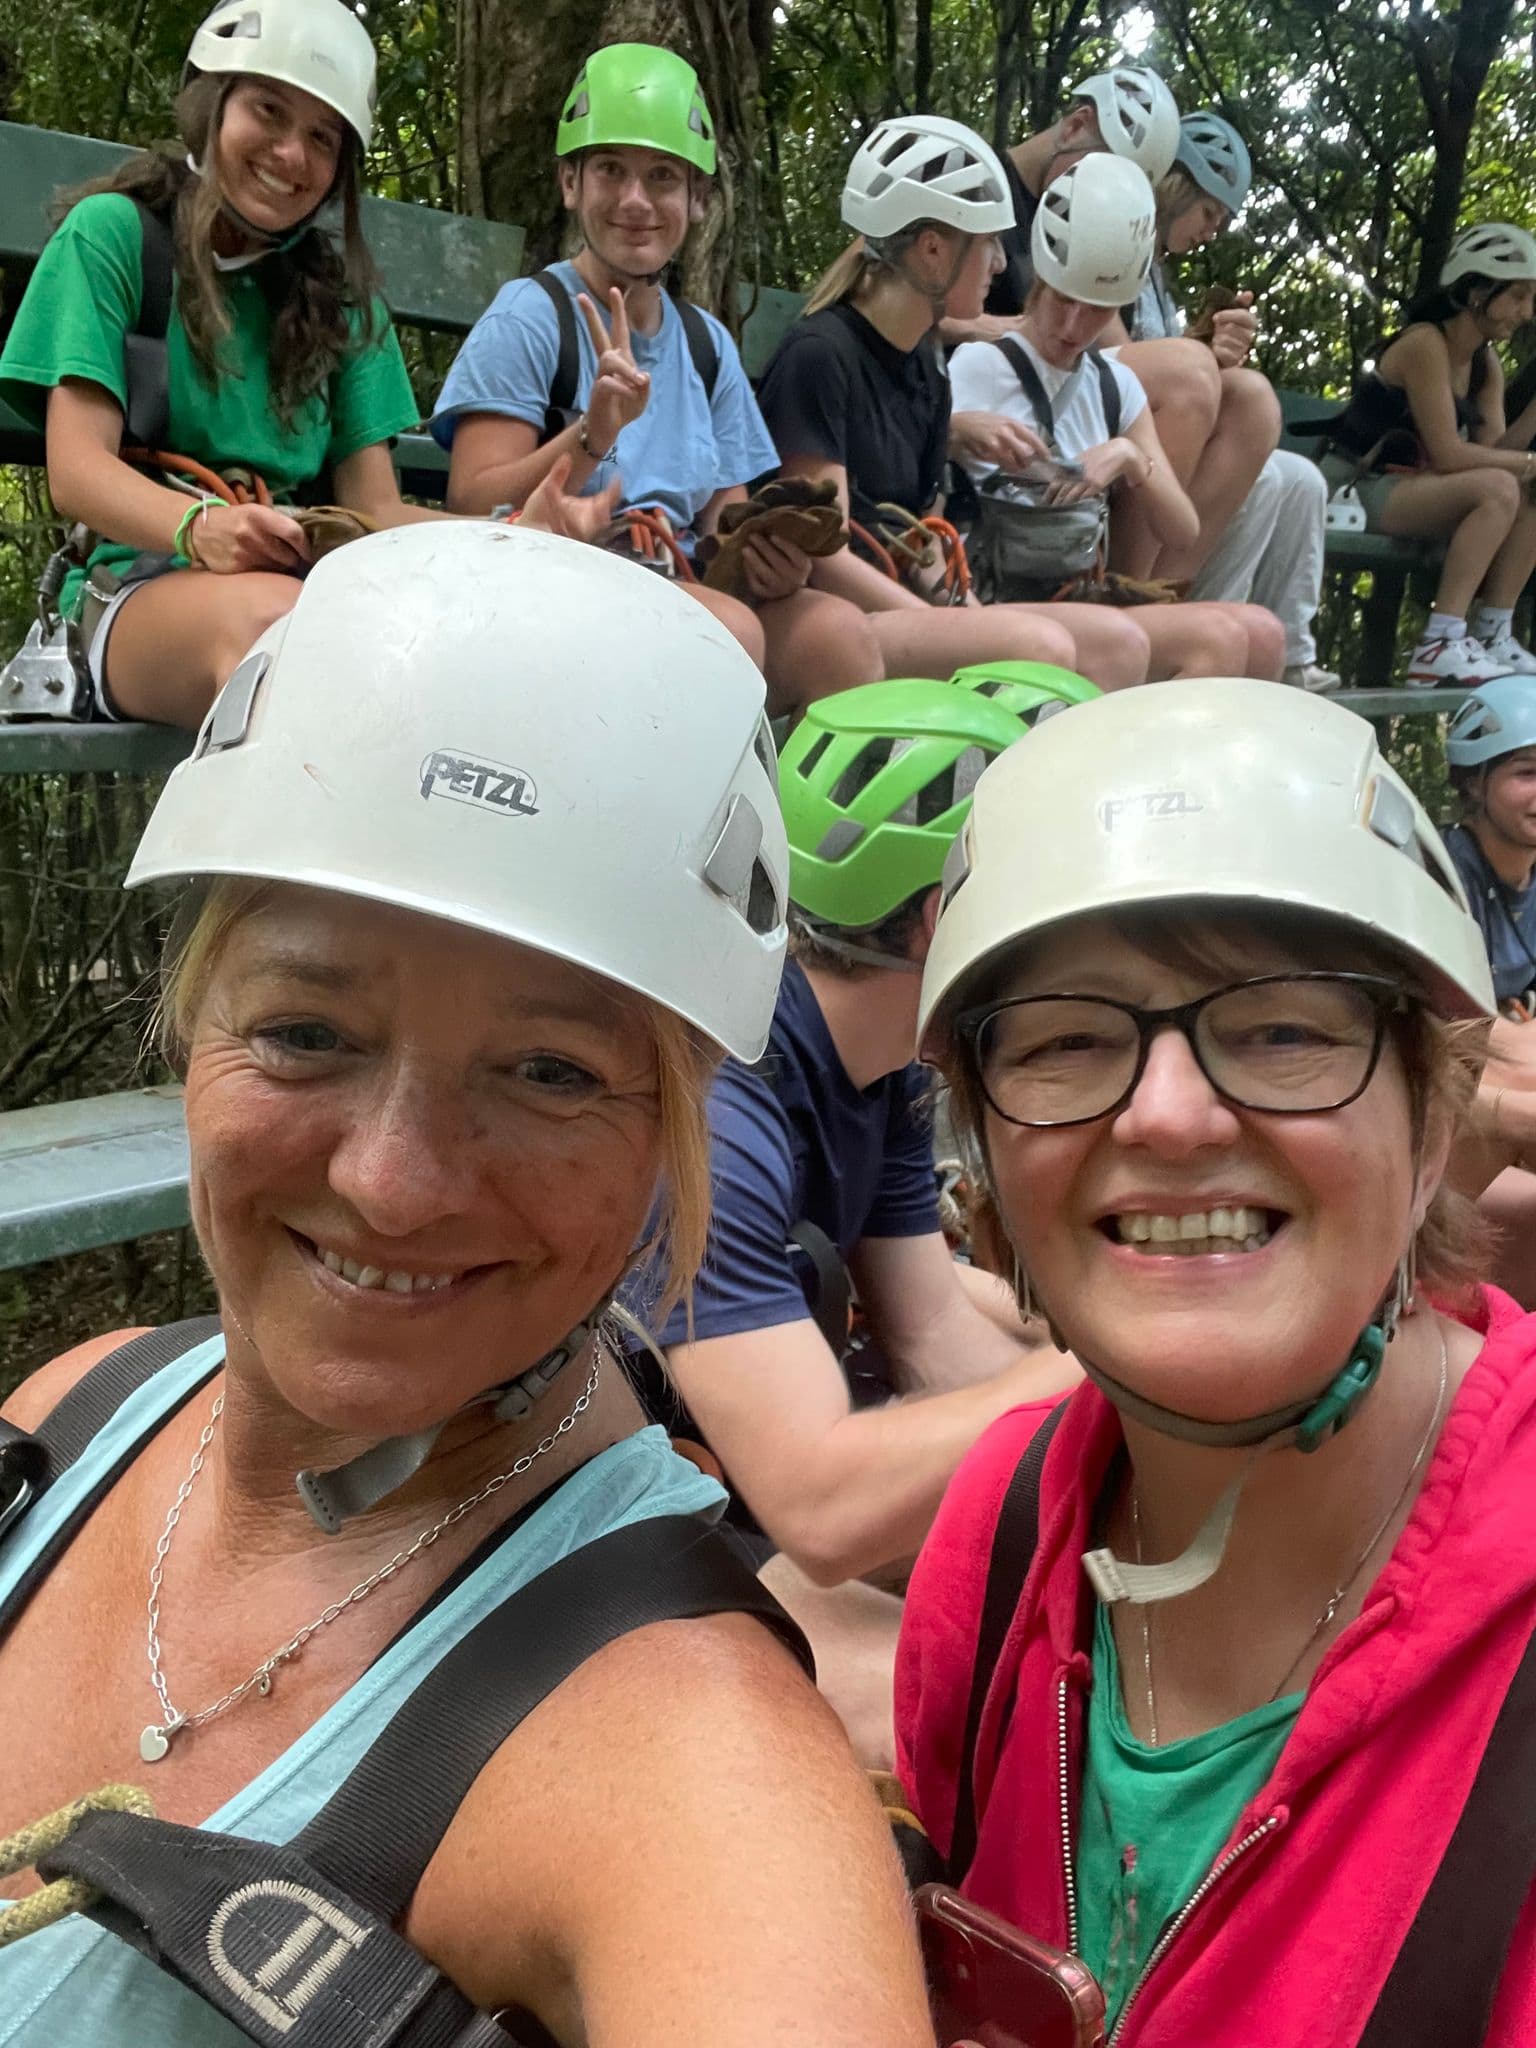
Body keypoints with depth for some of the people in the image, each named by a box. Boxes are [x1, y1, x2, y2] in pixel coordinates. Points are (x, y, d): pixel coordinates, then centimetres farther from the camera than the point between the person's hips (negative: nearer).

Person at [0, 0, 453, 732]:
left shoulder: (343, 292, 21)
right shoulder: (113, 233, 9)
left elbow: (373, 507, 10)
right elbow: (77, 468, -3)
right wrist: (200, 529, -26)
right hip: (140, 590, -3)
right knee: (265, 614, -40)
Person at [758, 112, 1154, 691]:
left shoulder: (923, 363, 15)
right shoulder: (819, 354, -11)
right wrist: (951, 629, -20)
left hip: (906, 606, 9)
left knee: (1117, 642, -9)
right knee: (1036, 647, -29)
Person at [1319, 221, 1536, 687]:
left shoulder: (1487, 364, 12)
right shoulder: (1425, 343, -15)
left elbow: (1494, 451, 1)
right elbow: (1447, 454, -21)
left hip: (1408, 487, 9)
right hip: (1358, 491, -9)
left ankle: (1492, 636, -6)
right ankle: (1440, 644, -31)